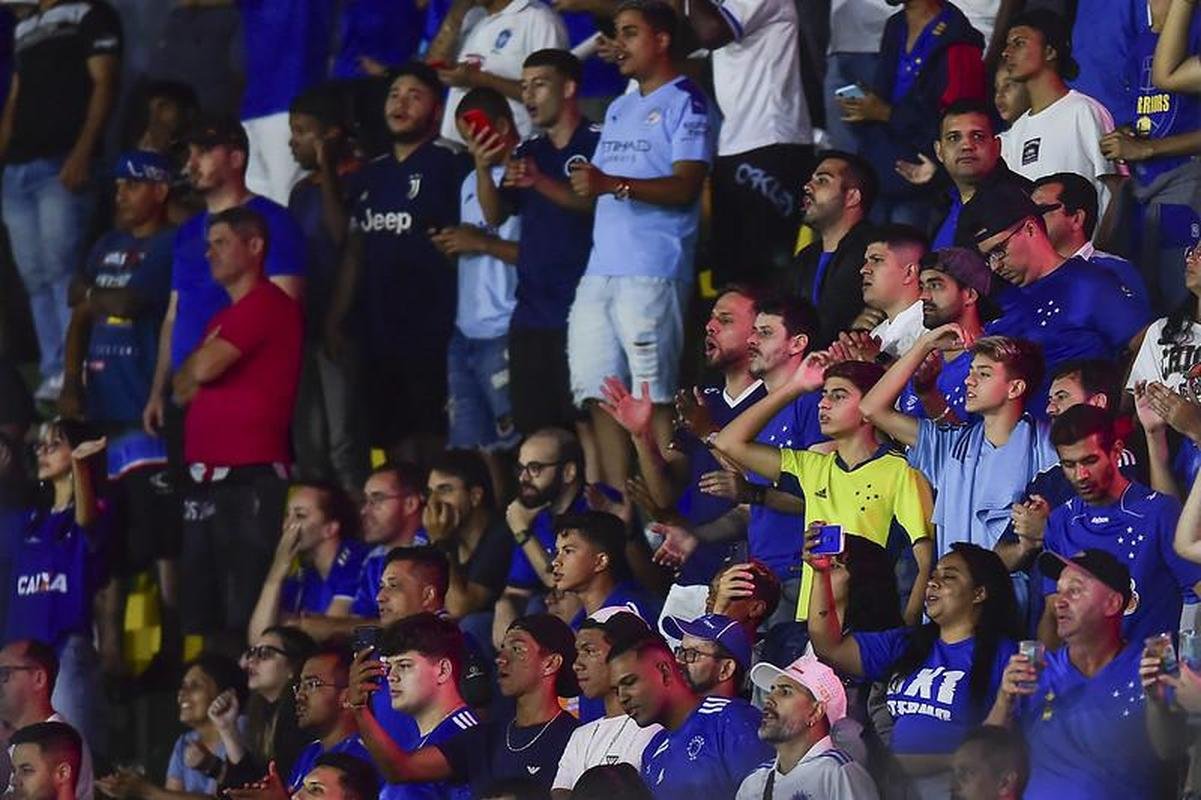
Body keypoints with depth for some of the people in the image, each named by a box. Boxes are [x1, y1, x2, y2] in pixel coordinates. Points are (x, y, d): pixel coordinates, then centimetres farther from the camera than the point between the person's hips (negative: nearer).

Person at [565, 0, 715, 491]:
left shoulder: (685, 103, -1)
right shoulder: (619, 110, 25)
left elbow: (685, 187, -14)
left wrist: (615, 185, -25)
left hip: (653, 273, -8)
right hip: (601, 271, 8)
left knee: (653, 401, -11)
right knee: (600, 398, 3)